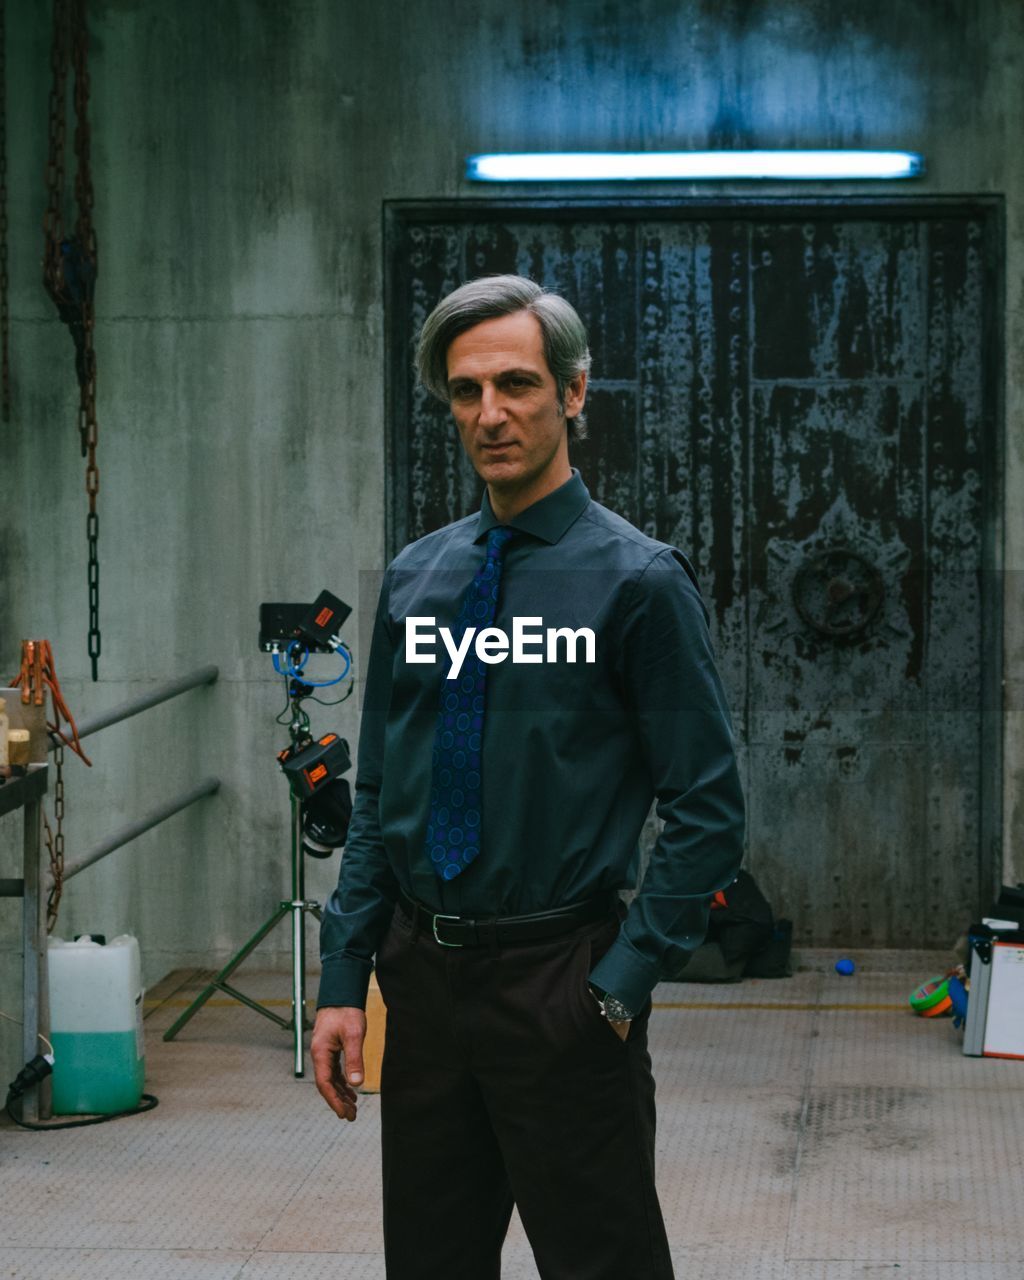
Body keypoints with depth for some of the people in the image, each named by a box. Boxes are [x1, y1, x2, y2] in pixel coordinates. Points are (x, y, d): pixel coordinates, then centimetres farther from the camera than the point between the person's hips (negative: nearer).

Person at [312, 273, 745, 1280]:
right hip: (423, 977, 5)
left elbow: (708, 810, -8)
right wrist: (343, 983, 5)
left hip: (562, 986, -5)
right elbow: (376, 800, 11)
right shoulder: (415, 580, 8)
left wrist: (625, 981, -13)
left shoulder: (637, 581, -7)